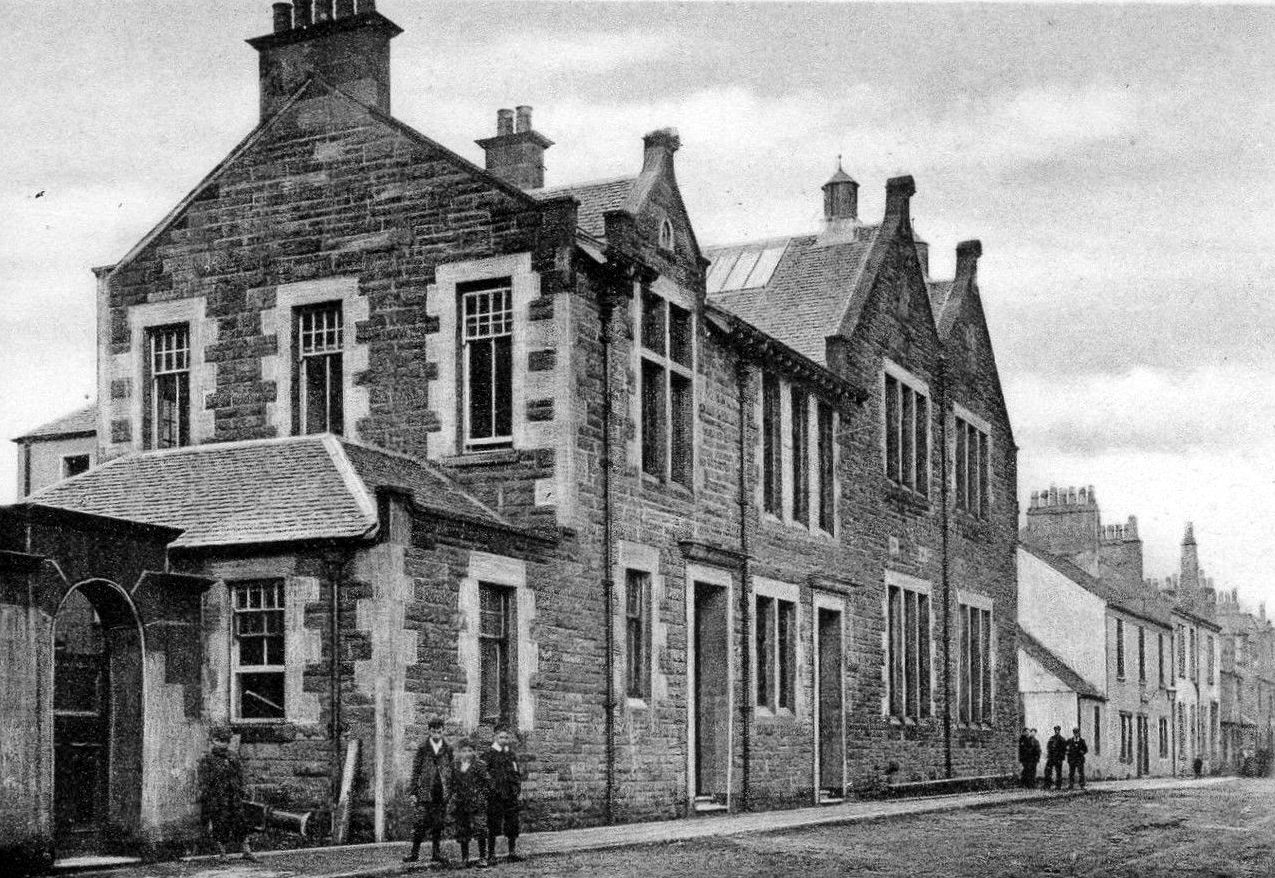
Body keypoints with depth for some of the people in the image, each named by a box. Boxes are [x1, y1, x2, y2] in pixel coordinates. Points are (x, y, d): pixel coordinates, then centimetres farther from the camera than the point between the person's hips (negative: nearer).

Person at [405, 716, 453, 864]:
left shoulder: (448, 749, 8)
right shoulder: (423, 748, 2)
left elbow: (452, 771, 11)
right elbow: (415, 771, 3)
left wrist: (451, 791, 6)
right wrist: (413, 792, -2)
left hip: (442, 793, 2)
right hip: (425, 792, -2)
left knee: (439, 824, 5)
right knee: (421, 823, -5)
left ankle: (436, 852, 13)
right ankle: (414, 852, 1)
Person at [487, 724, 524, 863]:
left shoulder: (512, 754, 13)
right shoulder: (489, 754, -3)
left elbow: (518, 774, 17)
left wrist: (519, 792, 11)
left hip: (511, 795, 5)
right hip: (495, 796, -5)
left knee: (512, 825, 6)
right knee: (493, 826, -3)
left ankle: (512, 852, 16)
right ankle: (491, 854, 2)